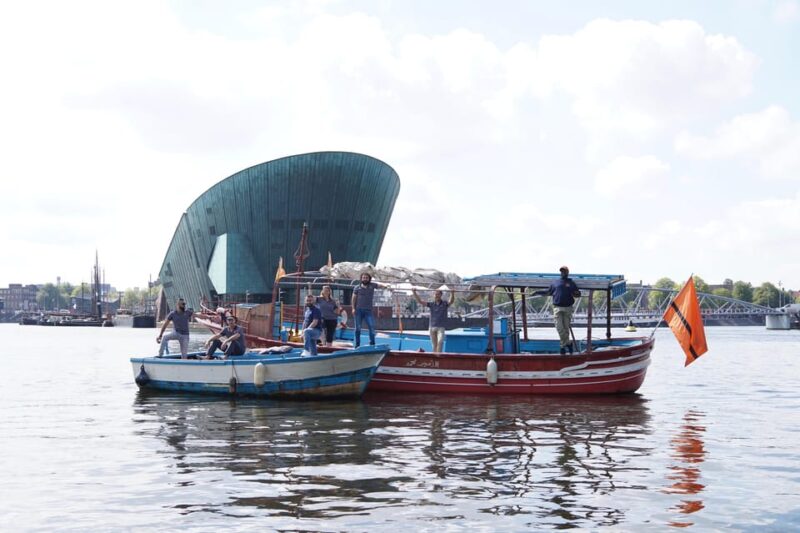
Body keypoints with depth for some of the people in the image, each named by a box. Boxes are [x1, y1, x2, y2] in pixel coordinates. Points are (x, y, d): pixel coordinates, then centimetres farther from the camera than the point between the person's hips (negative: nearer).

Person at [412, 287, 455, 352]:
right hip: (432, 327, 3)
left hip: (441, 327, -3)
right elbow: (419, 301, 3)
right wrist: (414, 293, -8)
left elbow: (451, 301, -20)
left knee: (440, 342, -21)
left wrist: (452, 293, -40)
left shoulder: (445, 304, 0)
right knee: (434, 344, 7)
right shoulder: (431, 304, 7)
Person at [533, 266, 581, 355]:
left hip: (568, 308, 0)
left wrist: (575, 294, -16)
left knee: (566, 328, 1)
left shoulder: (571, 283, 10)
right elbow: (548, 292, 25)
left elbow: (578, 293, 8)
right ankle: (568, 343, -2)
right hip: (557, 308, 1)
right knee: (559, 327, -12)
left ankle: (563, 346, 11)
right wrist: (538, 292, 20)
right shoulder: (555, 283, 14)